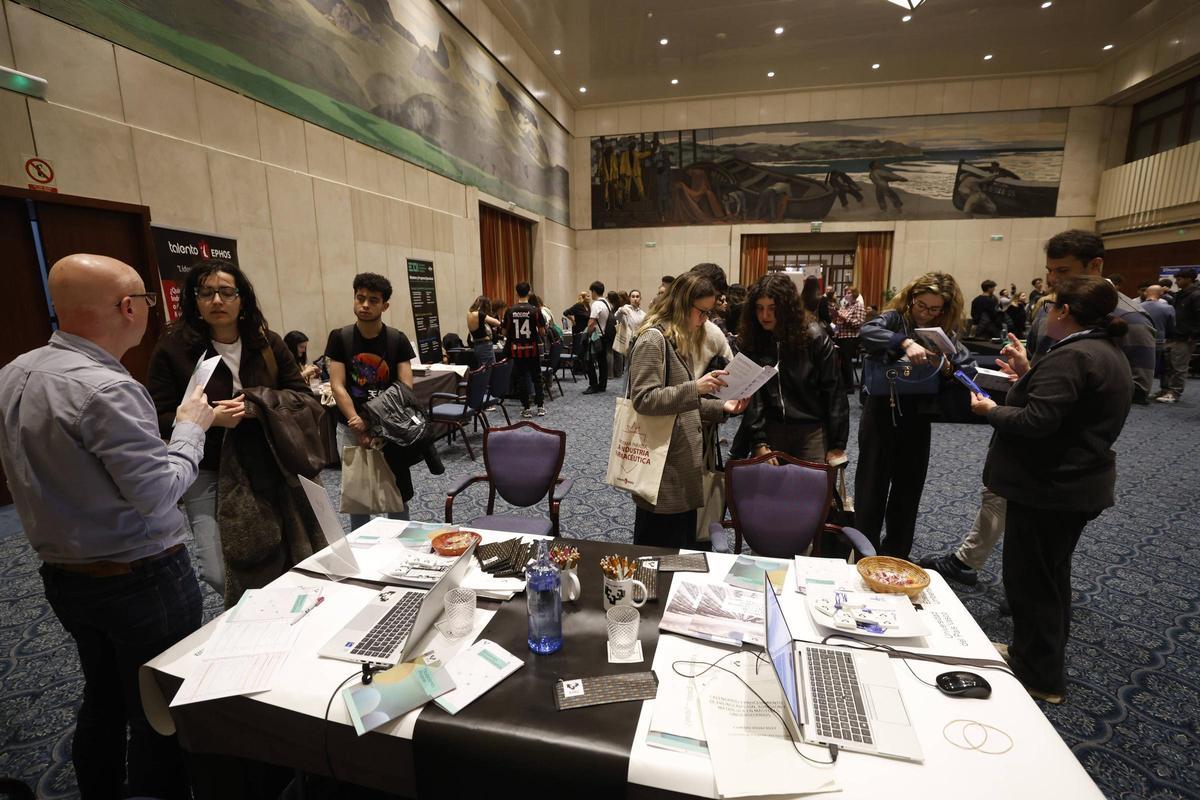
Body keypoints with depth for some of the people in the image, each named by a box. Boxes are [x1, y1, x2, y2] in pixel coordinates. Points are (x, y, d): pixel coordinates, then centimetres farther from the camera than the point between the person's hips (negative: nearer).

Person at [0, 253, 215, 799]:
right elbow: (159, 492, -23)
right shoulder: (106, 390, -27)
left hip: (61, 574, 9)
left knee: (102, 699, 26)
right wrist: (191, 427, -11)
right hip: (139, 580, -9)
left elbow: (55, 468, 10)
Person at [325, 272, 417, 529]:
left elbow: (405, 388, -10)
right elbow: (338, 386, -9)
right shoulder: (339, 337, -4)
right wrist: (359, 424, -21)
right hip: (351, 429, 1)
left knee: (397, 494, 7)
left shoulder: (397, 340, -5)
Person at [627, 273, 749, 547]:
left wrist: (722, 406, 6)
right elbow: (643, 399, -21)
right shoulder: (653, 338, -13)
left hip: (683, 462, 9)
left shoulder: (683, 339, 17)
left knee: (684, 547, 18)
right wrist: (695, 387, -27)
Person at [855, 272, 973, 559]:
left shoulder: (947, 333, 5)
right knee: (871, 489, 3)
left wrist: (948, 367, -23)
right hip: (881, 414, -4)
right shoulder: (894, 318, -6)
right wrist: (905, 342, -41)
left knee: (908, 491, 14)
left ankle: (896, 555, 31)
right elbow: (867, 332, -28)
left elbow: (969, 369, -3)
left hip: (917, 420, 4)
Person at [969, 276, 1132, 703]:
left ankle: (1038, 676, 18)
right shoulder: (1107, 351, 12)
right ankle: (1042, 657, 39)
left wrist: (991, 410, -12)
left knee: (1028, 579, 4)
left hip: (1048, 488, -10)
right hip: (1078, 485, 11)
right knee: (1050, 573, 23)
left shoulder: (1070, 356, -22)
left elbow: (1037, 421, -28)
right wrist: (1028, 374, 12)